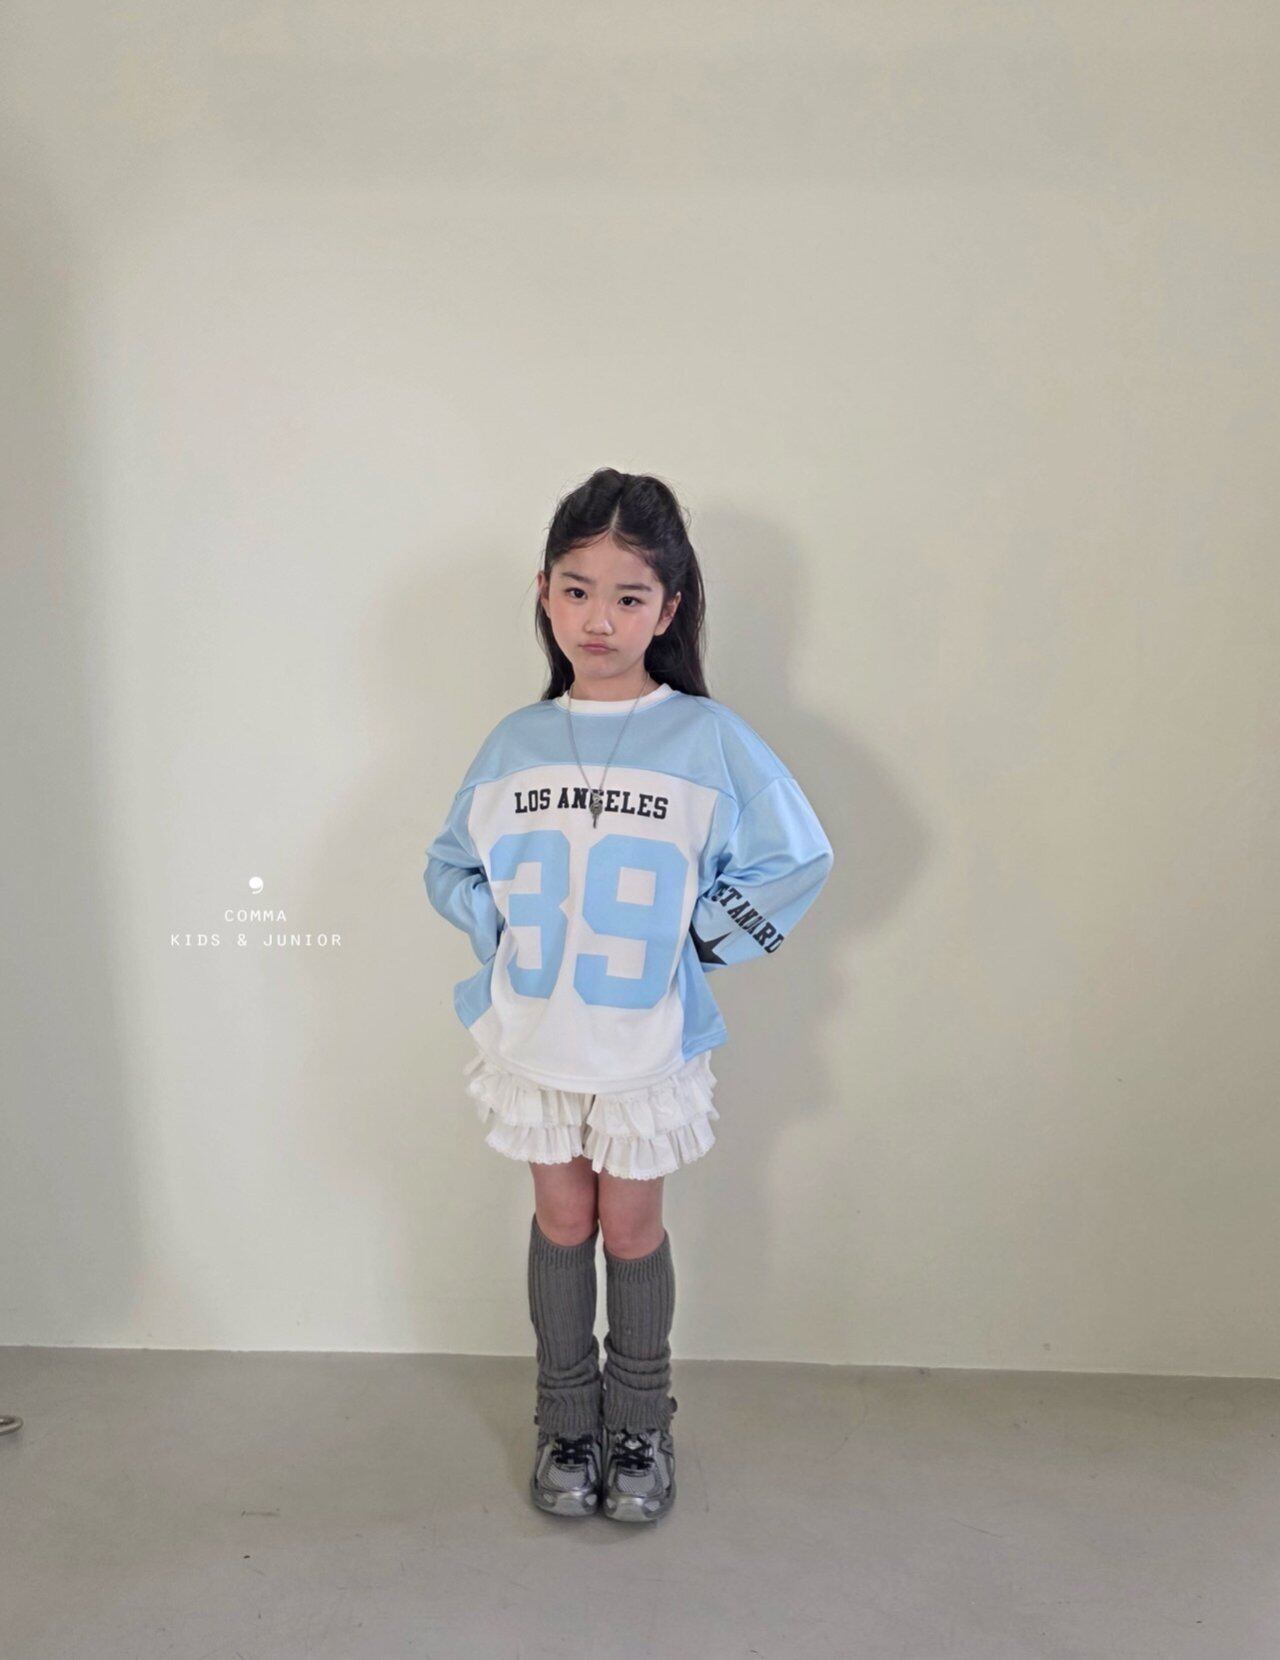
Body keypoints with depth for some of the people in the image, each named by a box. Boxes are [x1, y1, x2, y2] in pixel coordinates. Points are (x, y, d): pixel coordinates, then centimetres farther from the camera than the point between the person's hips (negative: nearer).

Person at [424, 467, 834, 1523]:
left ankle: (640, 1424, 36)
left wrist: (692, 939, -8)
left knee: (633, 1226, 13)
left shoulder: (710, 740, -11)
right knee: (563, 1219, 16)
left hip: (651, 1039, -2)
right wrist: (508, 933, -4)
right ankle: (567, 1420, 36)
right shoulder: (515, 742, -2)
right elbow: (451, 865, 10)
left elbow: (798, 859, -7)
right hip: (533, 1032, 2)